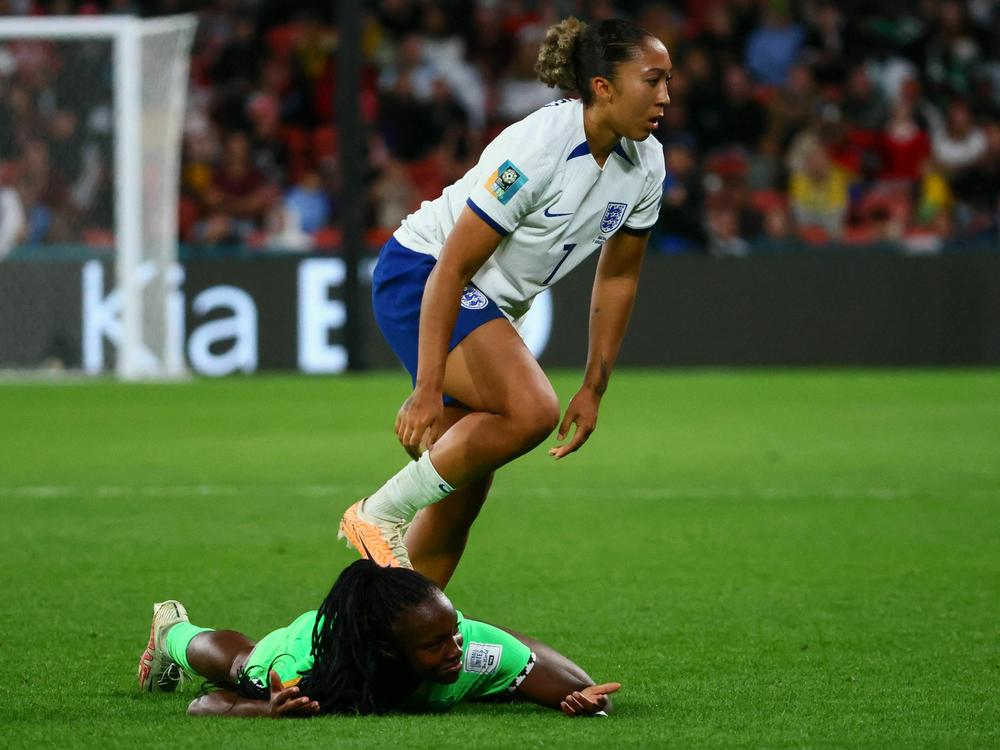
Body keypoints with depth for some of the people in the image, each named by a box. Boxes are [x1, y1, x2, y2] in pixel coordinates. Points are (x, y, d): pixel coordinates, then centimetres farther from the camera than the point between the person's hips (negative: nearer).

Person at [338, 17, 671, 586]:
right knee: (531, 410, -30)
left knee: (465, 493, 5)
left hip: (493, 305, 9)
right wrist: (428, 390, -32)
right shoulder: (535, 150, -28)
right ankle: (380, 514, -17)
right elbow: (452, 267, -28)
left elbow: (618, 277, 9)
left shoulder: (646, 165, -5)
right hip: (420, 278, -9)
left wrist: (594, 389, 8)